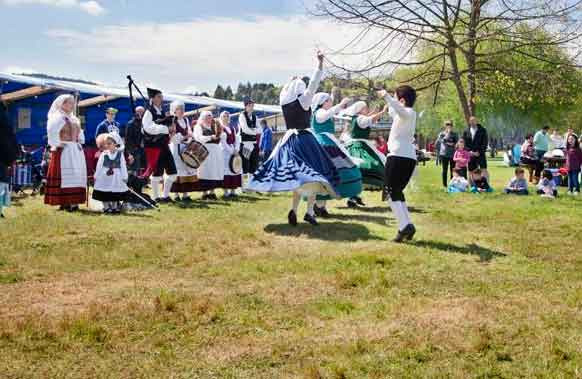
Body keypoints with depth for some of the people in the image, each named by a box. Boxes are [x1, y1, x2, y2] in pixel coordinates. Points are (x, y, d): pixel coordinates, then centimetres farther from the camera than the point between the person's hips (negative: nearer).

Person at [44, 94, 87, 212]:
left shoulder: (75, 119, 17)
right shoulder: (58, 117, -8)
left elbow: (79, 133, 30)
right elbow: (51, 131, -22)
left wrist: (80, 143, 15)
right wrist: (56, 144, -19)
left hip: (76, 151, 9)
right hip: (63, 151, -8)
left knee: (77, 175, 7)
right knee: (65, 175, -10)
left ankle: (73, 202, 11)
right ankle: (64, 202, -9)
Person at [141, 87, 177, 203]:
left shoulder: (162, 112, 16)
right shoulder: (149, 112, -7)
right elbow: (149, 128, -21)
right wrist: (166, 128, -21)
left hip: (164, 145, 8)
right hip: (153, 146, -8)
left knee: (172, 172, 6)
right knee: (157, 172, -1)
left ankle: (165, 196, 18)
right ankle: (156, 197, 11)